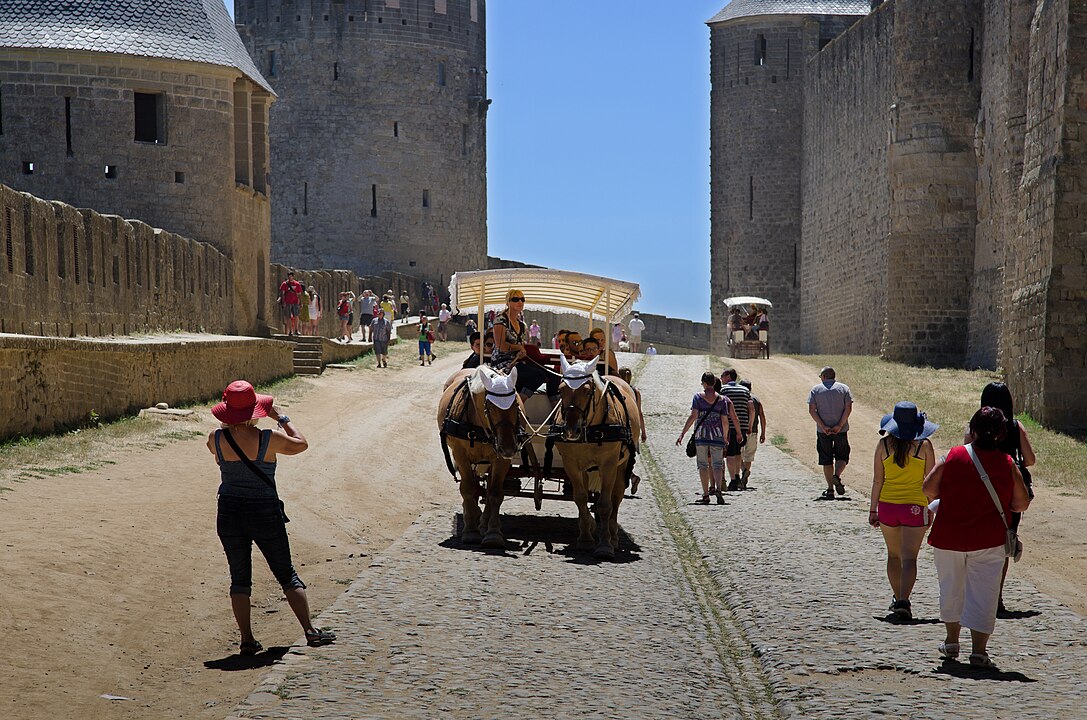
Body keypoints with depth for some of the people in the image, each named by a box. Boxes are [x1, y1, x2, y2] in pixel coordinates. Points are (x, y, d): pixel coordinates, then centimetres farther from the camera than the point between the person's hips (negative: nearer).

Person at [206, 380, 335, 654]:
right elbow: (301, 444, 3)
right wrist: (281, 417, 9)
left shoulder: (216, 439, -8)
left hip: (229, 513, 2)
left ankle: (247, 640, 8)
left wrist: (232, 421, 17)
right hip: (265, 513, -2)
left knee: (239, 579, 11)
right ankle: (310, 631, 11)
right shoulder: (269, 439, -14)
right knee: (287, 575, 10)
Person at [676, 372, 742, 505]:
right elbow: (725, 421, 5)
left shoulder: (698, 396, -1)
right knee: (717, 464, 3)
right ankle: (718, 488, -22)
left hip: (701, 434, -1)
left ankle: (706, 495, 4)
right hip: (717, 434, 1)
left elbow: (693, 416, -8)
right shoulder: (722, 399, 5)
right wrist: (725, 439, 15)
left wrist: (682, 434, -6)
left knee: (703, 464, 8)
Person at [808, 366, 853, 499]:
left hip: (823, 431, 0)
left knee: (826, 460, 8)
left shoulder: (816, 389, 4)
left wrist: (823, 426, -11)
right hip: (841, 430, 0)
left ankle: (830, 489, 5)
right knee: (842, 457, 12)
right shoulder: (843, 388, 4)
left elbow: (811, 410, -6)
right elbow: (848, 408, -7)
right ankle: (837, 476, -15)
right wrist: (839, 426, -11)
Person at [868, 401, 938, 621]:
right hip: (915, 506, -2)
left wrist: (873, 509, 6)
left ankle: (898, 598, 32)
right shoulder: (924, 446, -7)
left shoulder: (884, 444, -3)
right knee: (909, 558, -4)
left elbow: (877, 480, 0)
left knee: (894, 555, 19)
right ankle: (903, 601, -19)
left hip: (887, 505, 2)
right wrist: (932, 507, 10)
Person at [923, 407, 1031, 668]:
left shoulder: (953, 456, -6)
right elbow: (1021, 503, 0)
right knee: (983, 593, 4)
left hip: (949, 537, 1)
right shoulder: (1007, 465, -5)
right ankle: (978, 651, -1)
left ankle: (952, 641, 31)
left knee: (951, 588, 18)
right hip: (988, 541, -1)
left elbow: (929, 489, -3)